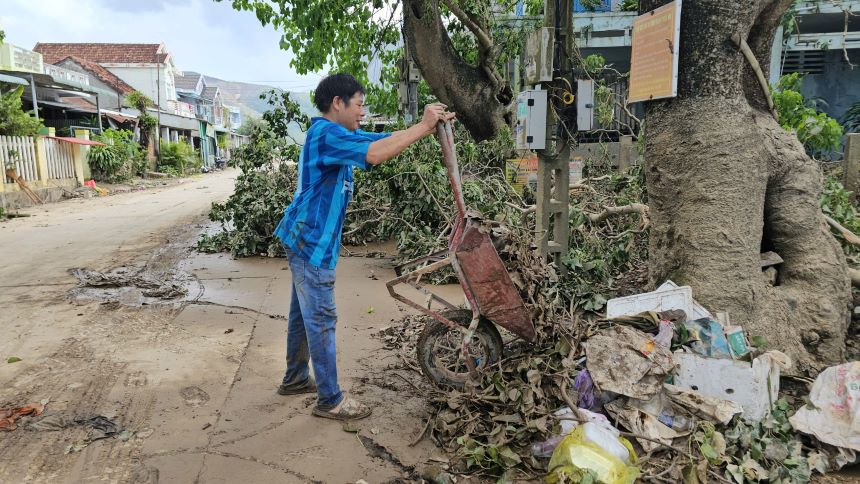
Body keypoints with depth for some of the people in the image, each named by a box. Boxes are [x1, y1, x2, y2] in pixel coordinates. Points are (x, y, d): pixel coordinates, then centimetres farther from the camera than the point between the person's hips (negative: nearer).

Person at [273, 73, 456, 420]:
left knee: (304, 313, 19)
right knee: (321, 320, -3)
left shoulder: (334, 135, 14)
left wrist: (429, 125, 2)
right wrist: (422, 127, -23)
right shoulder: (326, 133, -18)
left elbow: (383, 141, 12)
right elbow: (375, 153, -32)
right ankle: (330, 400, 7)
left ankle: (295, 378, 34)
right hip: (312, 242, -10)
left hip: (306, 240, 10)